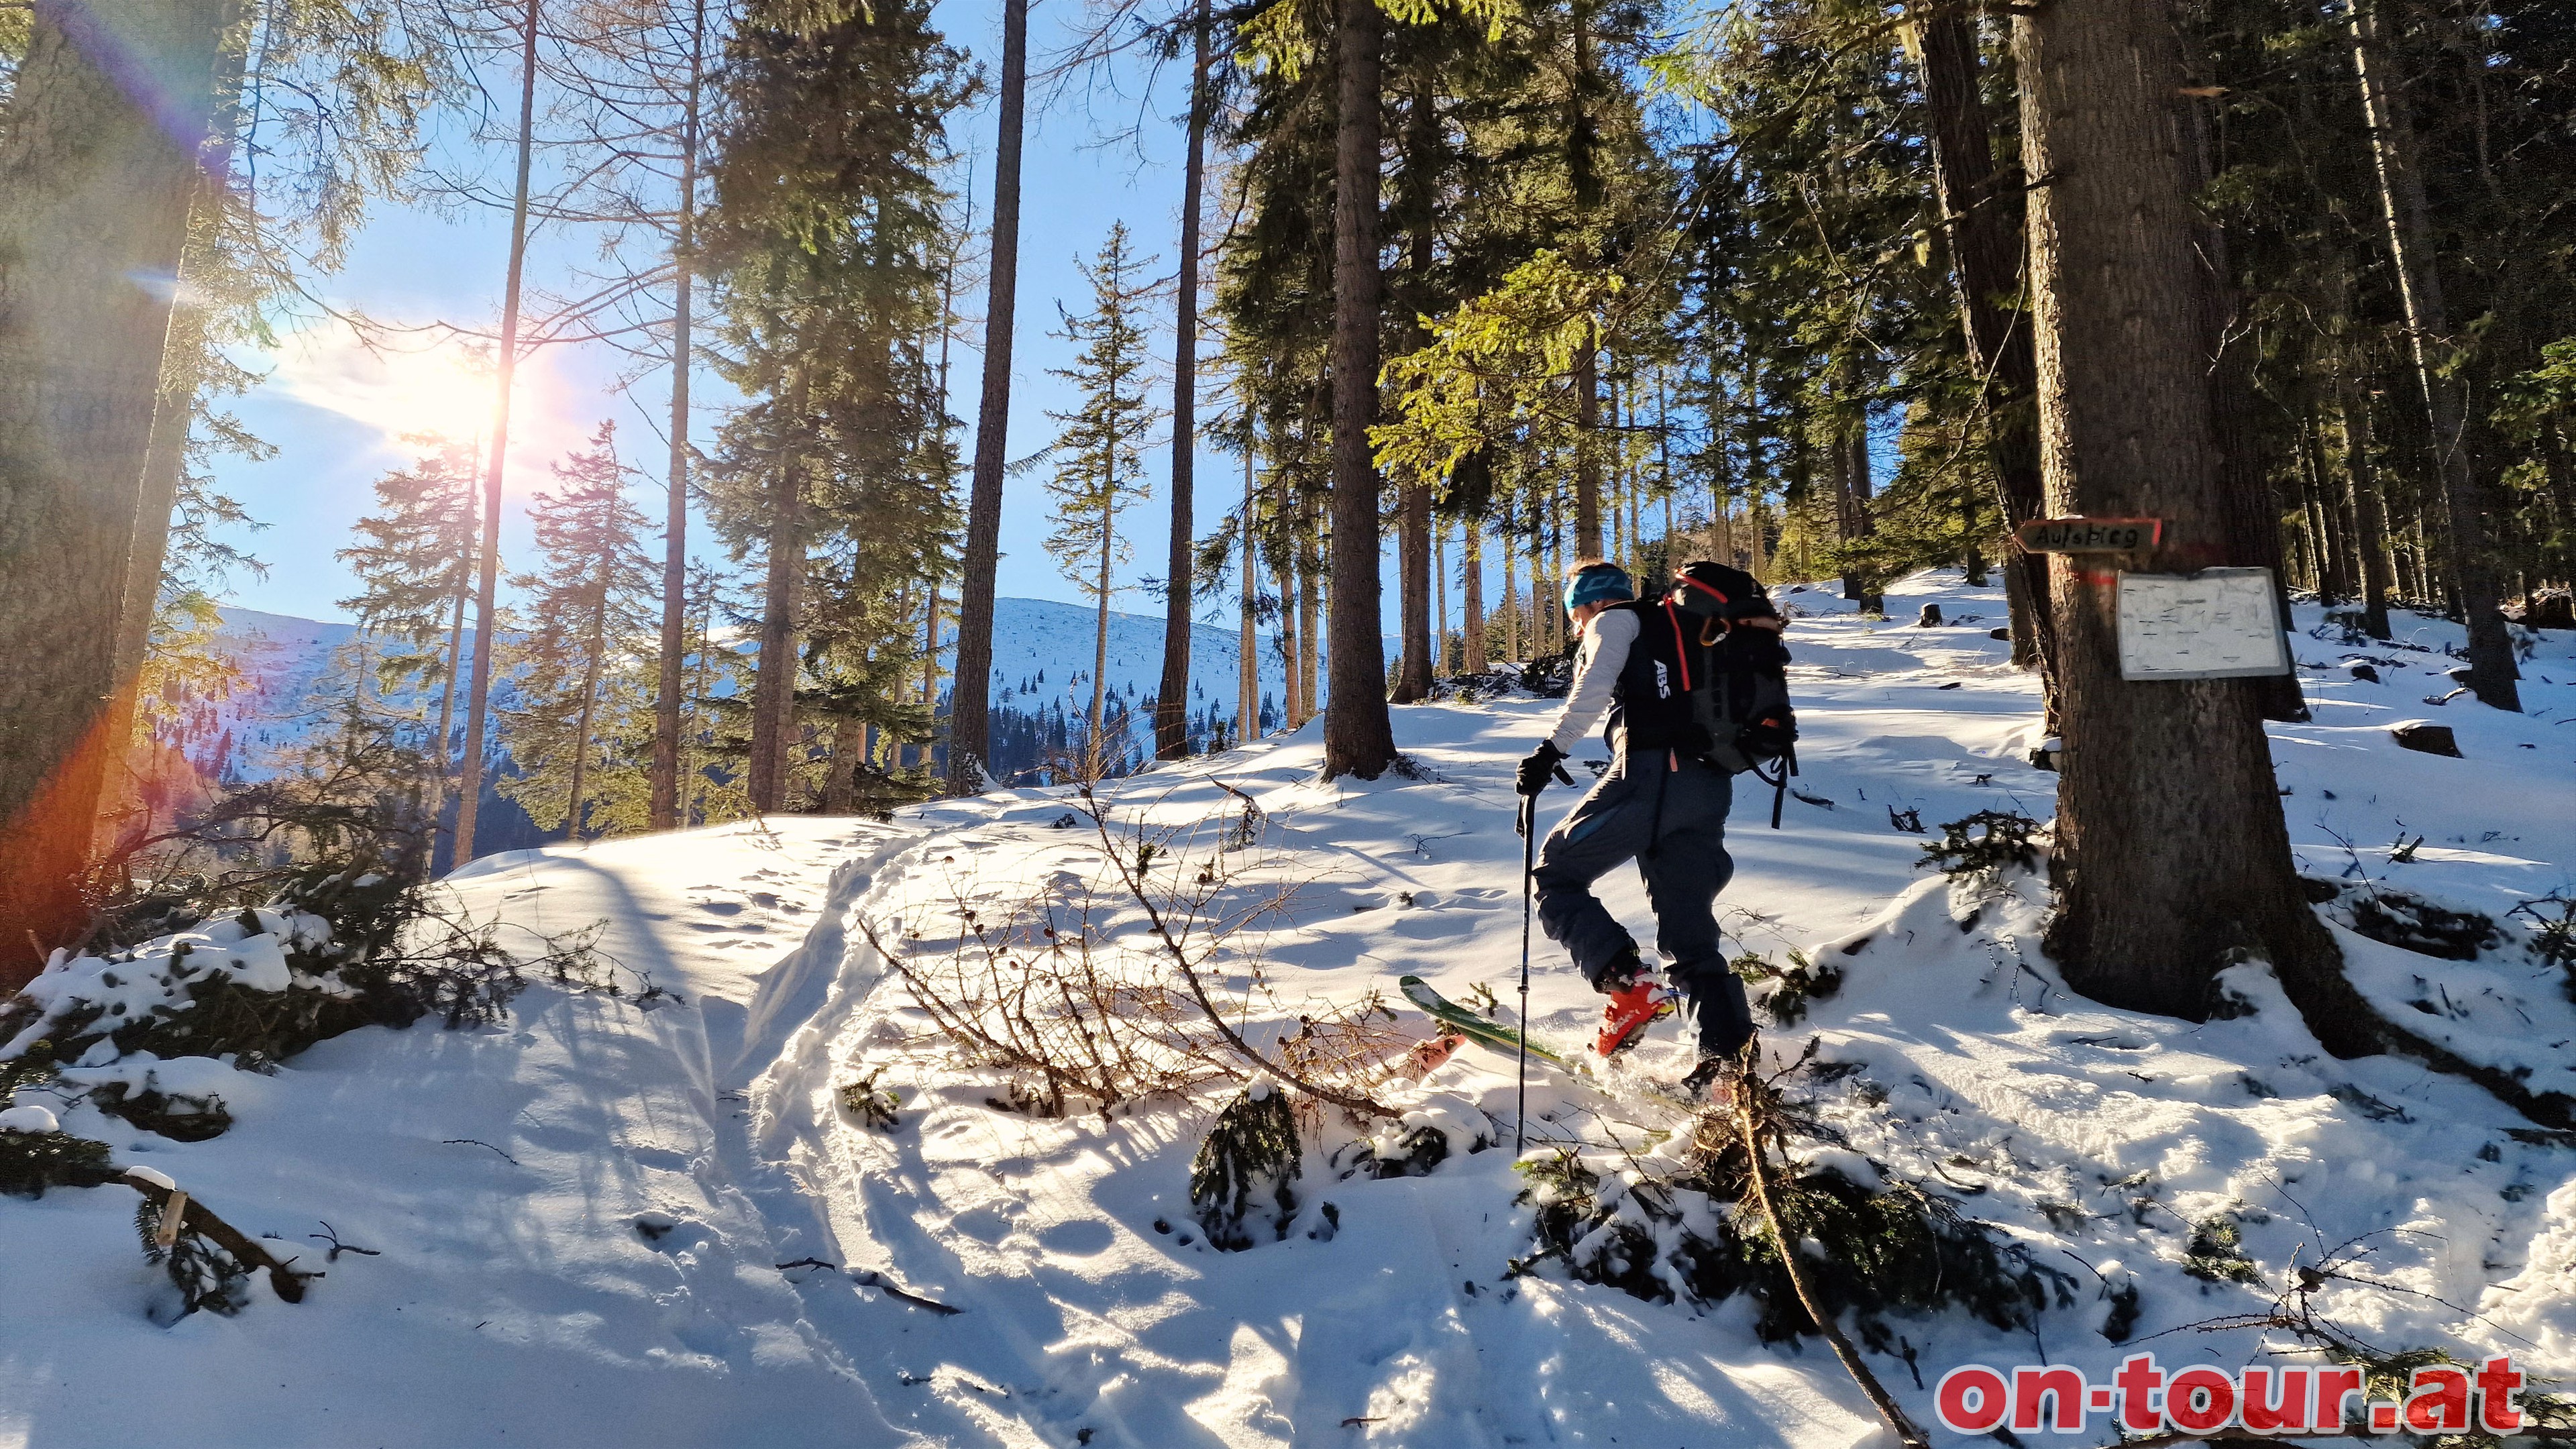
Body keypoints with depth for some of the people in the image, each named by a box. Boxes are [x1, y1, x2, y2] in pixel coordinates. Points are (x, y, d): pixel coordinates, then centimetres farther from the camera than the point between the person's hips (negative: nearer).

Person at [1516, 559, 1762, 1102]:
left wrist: (1552, 748, -16)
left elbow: (1595, 686, -12)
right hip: (1710, 786, 8)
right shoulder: (1676, 633, 33)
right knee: (1691, 930, 10)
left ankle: (1628, 984, -14)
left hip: (1651, 772, -8)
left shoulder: (1617, 620, 10)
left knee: (1556, 876, 4)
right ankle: (1730, 1061, -1)